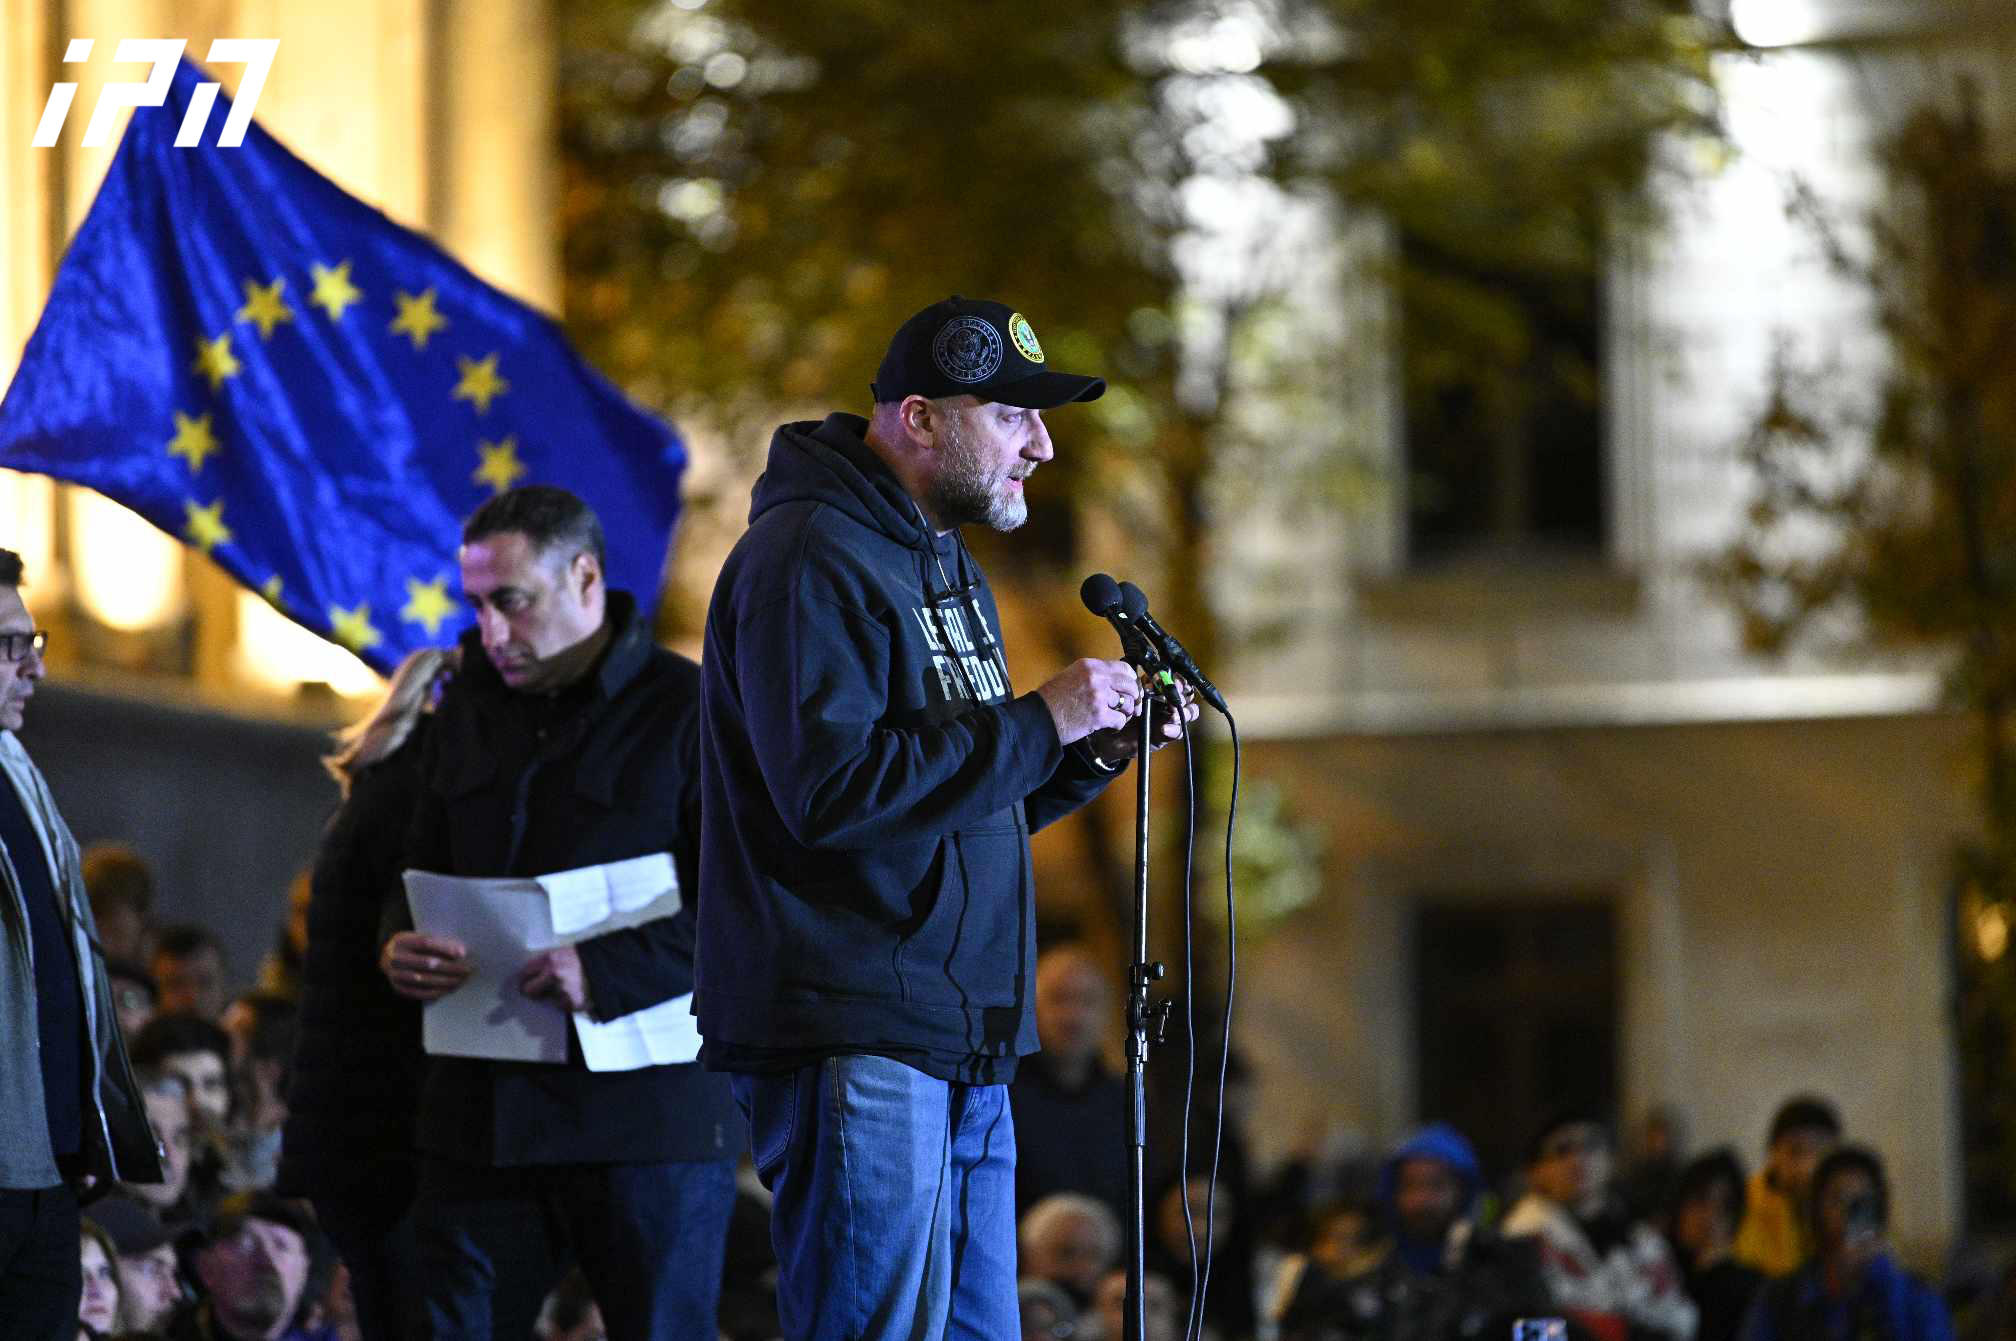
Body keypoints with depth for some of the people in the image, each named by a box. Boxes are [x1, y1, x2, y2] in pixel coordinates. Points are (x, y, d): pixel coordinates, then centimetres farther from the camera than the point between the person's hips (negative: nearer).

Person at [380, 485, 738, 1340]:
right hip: (480, 1103, 6)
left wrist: (607, 975, -24)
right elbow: (423, 872, 25)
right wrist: (402, 944, 1)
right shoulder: (468, 709, 15)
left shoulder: (691, 710, -5)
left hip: (646, 1106, -6)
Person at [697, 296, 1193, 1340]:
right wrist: (1038, 722, -17)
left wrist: (1098, 747, 8)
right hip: (850, 1038, -10)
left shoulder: (948, 567, 21)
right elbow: (831, 787, -23)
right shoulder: (810, 558, -11)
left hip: (963, 1042, 10)